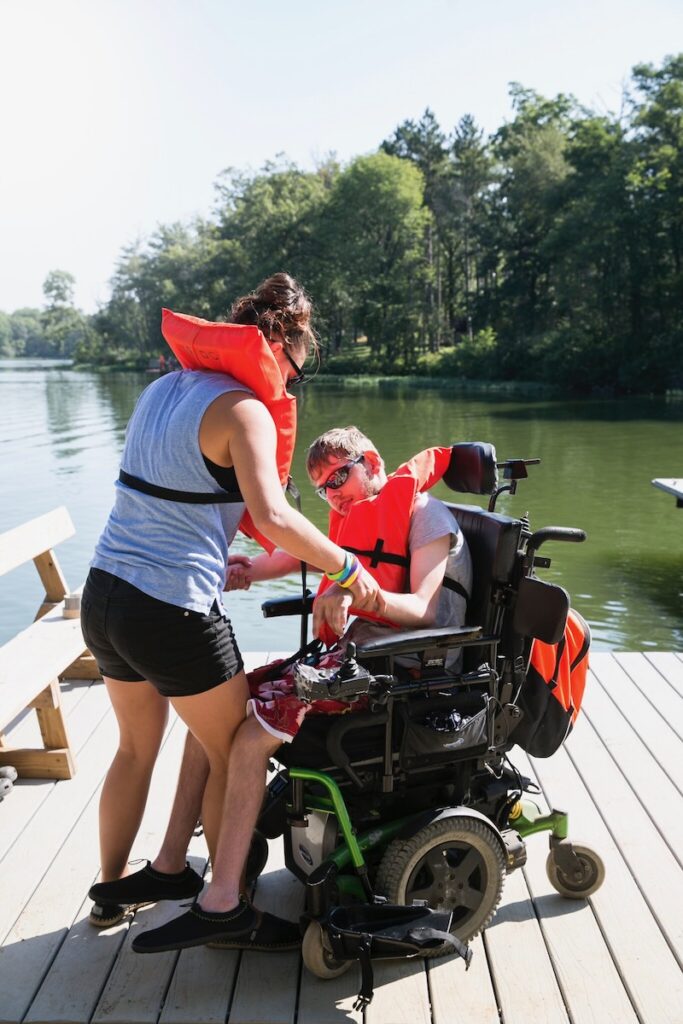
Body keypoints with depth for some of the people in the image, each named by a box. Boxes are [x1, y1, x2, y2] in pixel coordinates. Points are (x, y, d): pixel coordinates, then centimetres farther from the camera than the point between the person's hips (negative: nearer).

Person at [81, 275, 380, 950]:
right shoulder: (243, 409, -13)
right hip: (173, 614, -8)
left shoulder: (159, 390, 12)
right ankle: (222, 904, 26)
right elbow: (273, 519, -27)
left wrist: (217, 563, 22)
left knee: (136, 747, 26)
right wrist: (348, 569, -14)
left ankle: (111, 890, 42)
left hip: (103, 594, 8)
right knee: (235, 755, 13)